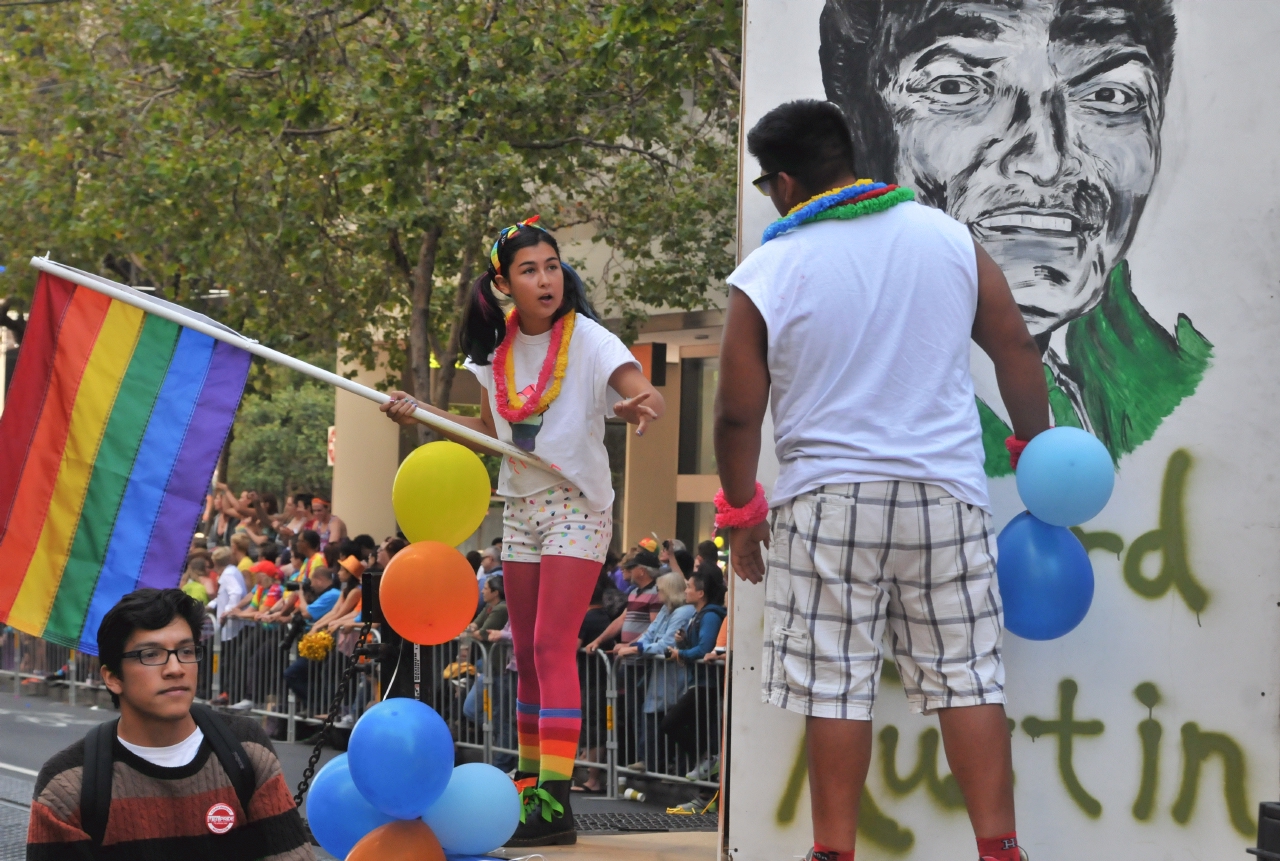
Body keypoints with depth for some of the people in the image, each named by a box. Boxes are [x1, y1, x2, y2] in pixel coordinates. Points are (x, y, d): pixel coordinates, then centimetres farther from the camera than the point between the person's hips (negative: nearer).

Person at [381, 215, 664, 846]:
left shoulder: (588, 339, -12)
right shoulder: (497, 348, 5)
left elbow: (646, 393, -26)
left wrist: (643, 405, -49)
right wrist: (419, 413, 8)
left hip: (575, 506, -6)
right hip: (520, 506, 6)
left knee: (552, 644, -16)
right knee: (527, 656, 10)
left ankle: (556, 802, -20)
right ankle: (529, 787, 19)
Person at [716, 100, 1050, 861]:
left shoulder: (767, 273, -5)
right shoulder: (948, 236, 2)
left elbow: (738, 413, -2)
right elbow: (1017, 348, 7)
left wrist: (740, 512, 12)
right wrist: (1035, 448, 20)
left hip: (829, 500, -2)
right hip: (946, 494, 2)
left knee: (836, 686, 4)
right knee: (968, 675, 7)